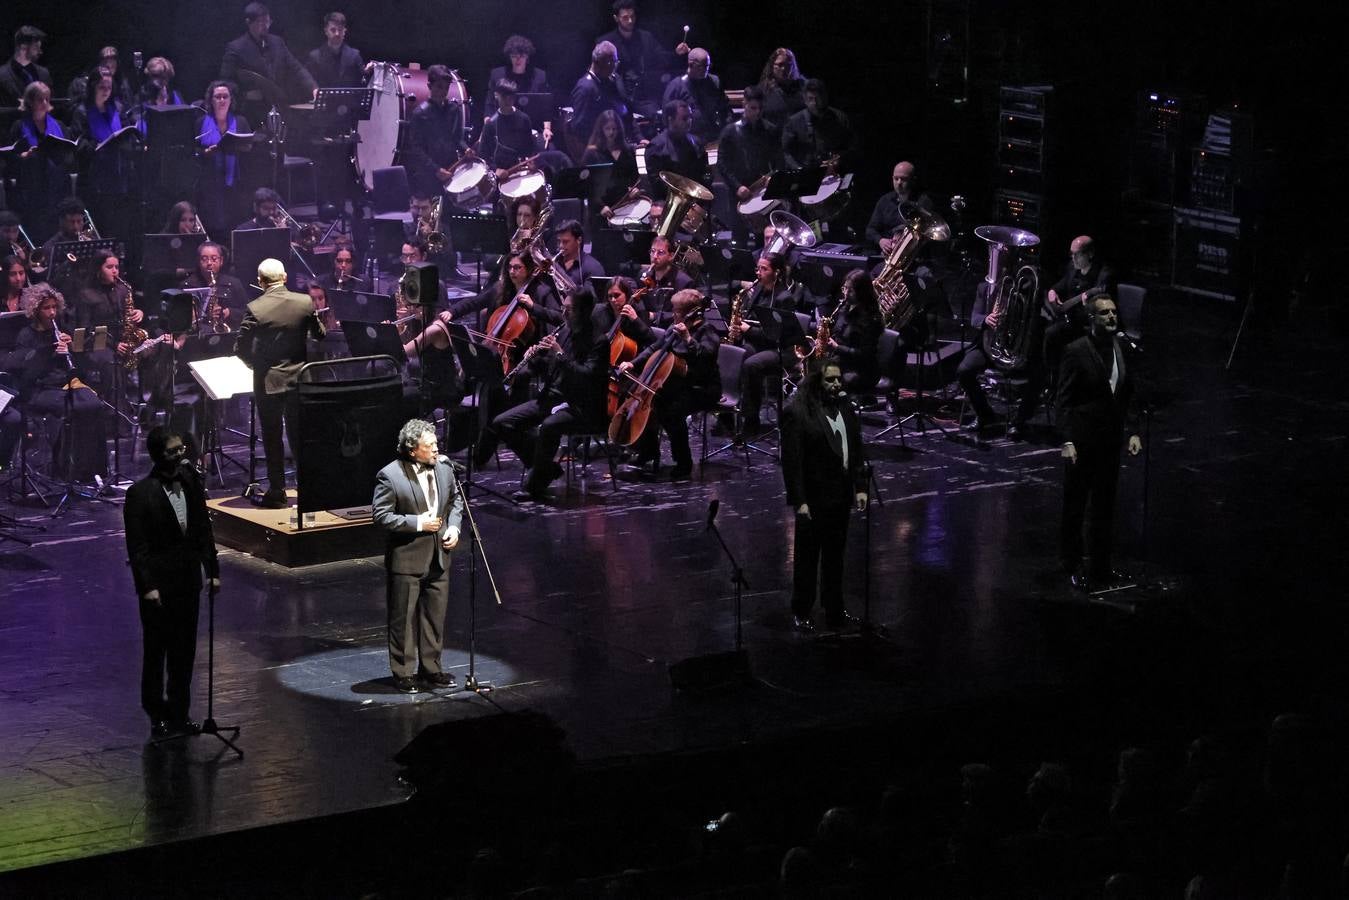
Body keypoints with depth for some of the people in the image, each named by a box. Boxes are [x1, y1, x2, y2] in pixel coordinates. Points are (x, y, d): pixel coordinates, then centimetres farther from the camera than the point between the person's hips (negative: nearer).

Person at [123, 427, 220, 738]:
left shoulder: (191, 483, 3)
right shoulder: (140, 493, -14)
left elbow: (203, 530, 11)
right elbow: (136, 546, -14)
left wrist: (212, 570, 8)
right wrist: (147, 587, -17)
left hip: (188, 582, 6)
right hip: (158, 587, -5)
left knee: (184, 652, 12)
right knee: (156, 651, 6)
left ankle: (179, 714, 23)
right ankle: (157, 715, 16)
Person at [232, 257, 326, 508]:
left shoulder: (255, 309, -15)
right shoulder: (305, 302, -6)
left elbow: (240, 348, -13)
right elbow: (319, 334, 7)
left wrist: (255, 364, 6)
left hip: (268, 381, -3)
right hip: (299, 378, 3)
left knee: (272, 438, 7)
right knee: (299, 435, 14)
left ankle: (277, 492, 9)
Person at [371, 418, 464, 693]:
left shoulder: (444, 468, 1)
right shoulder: (390, 475, -16)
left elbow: (455, 498, 17)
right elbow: (381, 515, -16)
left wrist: (453, 526, 0)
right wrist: (418, 523, -20)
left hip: (438, 557, 6)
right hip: (407, 559, -6)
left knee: (435, 616, 13)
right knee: (403, 618, 4)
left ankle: (430, 668, 26)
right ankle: (403, 673, 15)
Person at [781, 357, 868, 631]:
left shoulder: (845, 409, 5)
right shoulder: (797, 413, -14)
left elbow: (857, 451, 11)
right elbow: (792, 461, -16)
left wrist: (860, 487, 3)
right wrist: (799, 501, -19)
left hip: (841, 496, 6)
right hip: (813, 500, -6)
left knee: (835, 557, 15)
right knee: (807, 558, 6)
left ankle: (834, 611, 25)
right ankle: (801, 613, 17)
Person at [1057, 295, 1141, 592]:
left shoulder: (1123, 349, 6)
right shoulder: (1076, 351, -11)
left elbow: (1128, 396, 12)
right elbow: (1064, 400, -12)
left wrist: (1133, 432, 4)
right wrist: (1067, 441, -18)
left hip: (1111, 441, 5)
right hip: (1082, 441, -5)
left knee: (1105, 506, 12)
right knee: (1075, 505, 5)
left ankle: (1101, 566, 21)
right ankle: (1072, 565, 15)